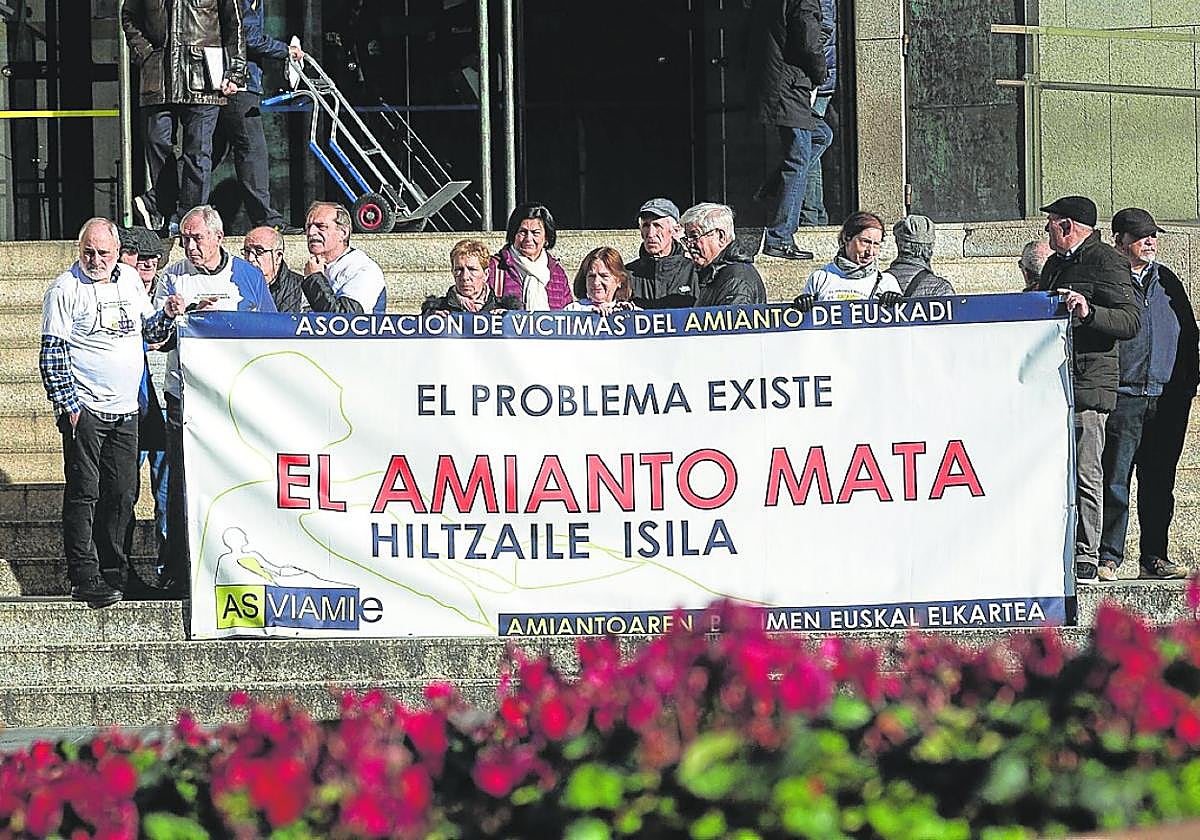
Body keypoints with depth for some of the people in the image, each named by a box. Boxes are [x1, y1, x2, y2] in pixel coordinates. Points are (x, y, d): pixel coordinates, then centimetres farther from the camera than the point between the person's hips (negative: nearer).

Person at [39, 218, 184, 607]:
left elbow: (147, 330, 22)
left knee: (122, 493, 9)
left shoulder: (129, 279, 9)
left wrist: (166, 315, 0)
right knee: (83, 493, -5)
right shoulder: (66, 289, -8)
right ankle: (84, 578, -5)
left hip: (125, 411, 6)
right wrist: (68, 404, -14)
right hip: (84, 410, -6)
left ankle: (114, 569, 20)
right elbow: (52, 353, -9)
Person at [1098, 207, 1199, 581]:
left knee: (1158, 481, 8)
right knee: (1114, 481, -5)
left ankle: (1154, 557, 14)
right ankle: (1108, 558, -1)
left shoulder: (1167, 281, 16)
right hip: (1122, 397, -5)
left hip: (1167, 399, 5)